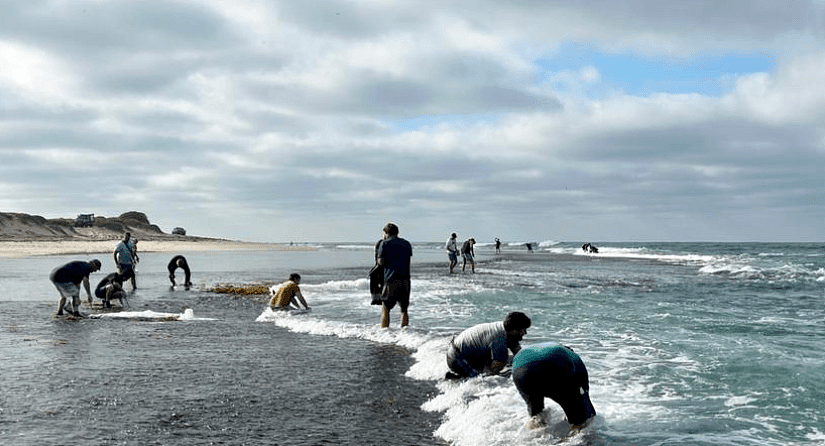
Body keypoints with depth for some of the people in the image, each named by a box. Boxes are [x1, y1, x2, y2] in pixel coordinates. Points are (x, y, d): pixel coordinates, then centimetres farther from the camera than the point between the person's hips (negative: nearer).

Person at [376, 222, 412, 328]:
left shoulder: (384, 244, 1)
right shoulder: (407, 244, 15)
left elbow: (381, 262, -4)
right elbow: (408, 260, 15)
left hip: (391, 279, -4)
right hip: (405, 279, 4)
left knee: (385, 308, 3)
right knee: (404, 309, 11)